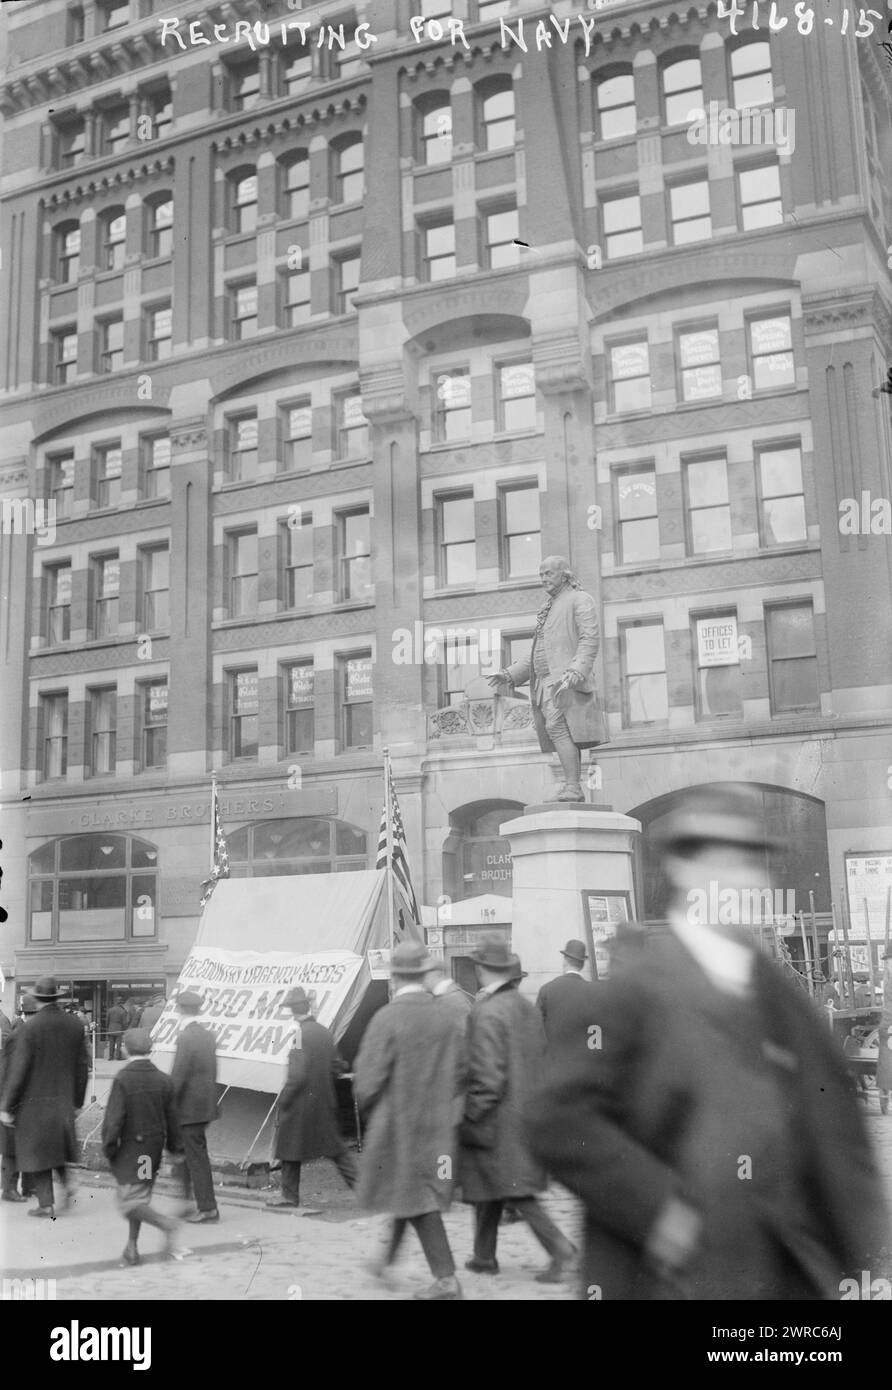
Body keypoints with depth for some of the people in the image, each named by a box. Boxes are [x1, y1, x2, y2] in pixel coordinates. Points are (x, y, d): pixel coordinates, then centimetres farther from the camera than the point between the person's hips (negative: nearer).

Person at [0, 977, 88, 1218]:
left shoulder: (30, 1028, -16)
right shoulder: (75, 1026, -1)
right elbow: (82, 1067, 6)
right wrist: (77, 1102, 16)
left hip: (35, 1101, -4)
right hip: (64, 1103, 5)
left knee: (36, 1150, 7)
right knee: (57, 1143, 23)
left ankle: (46, 1203, 8)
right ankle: (66, 1182, 6)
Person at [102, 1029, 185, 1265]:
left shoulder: (122, 1080, -17)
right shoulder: (163, 1080, -1)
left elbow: (113, 1119, -19)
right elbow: (171, 1118, 6)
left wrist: (108, 1148, -6)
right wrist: (175, 1149, 17)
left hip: (129, 1149, -6)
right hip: (154, 1148, 6)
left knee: (129, 1202, 2)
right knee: (140, 1196, 18)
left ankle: (165, 1223, -18)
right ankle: (132, 1247, 21)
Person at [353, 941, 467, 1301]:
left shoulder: (386, 1019, -19)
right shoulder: (448, 1018, -2)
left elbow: (367, 1082, -17)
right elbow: (459, 1073, 5)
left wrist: (368, 1107, 3)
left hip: (395, 1123, -6)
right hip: (437, 1123, 6)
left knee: (419, 1201, 2)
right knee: (410, 1192, 22)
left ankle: (446, 1279, 2)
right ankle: (388, 1256, 38)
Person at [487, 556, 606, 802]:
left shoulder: (580, 600, 3)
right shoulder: (549, 610, 29)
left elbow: (591, 639, -12)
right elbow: (537, 655, 30)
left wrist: (575, 672, -26)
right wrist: (509, 675, 19)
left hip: (566, 682, -8)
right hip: (546, 684, 8)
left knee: (557, 727, -24)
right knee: (565, 736, 2)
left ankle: (573, 787, -30)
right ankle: (573, 793, -1)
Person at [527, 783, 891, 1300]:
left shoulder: (785, 997, 9)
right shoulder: (634, 987, -11)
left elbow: (837, 1131, 13)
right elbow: (558, 1120, -16)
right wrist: (657, 1208, -17)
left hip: (792, 1276, 6)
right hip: (676, 1276, -5)